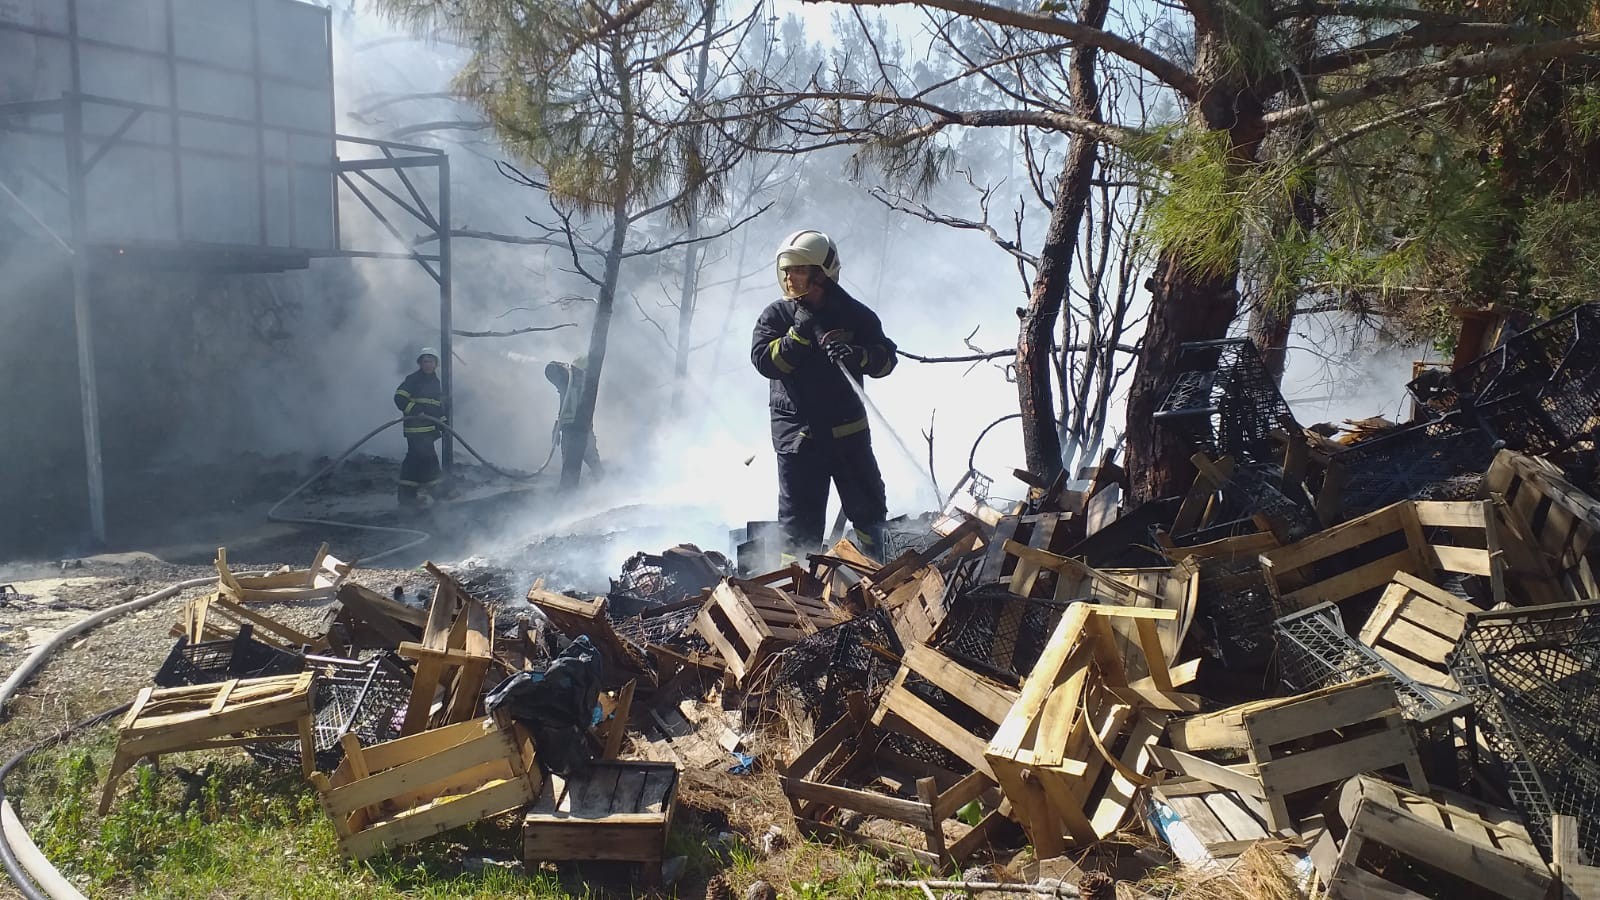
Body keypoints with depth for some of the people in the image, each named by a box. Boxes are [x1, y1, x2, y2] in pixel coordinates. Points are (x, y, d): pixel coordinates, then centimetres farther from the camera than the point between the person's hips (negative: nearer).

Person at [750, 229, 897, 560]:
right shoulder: (775, 316, 0)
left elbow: (887, 358, -3)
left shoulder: (854, 313, 1)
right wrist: (800, 333, -22)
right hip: (796, 433, -1)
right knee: (800, 519, 3)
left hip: (848, 429, 2)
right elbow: (764, 360, -12)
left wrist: (859, 356, -24)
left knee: (868, 507, 12)